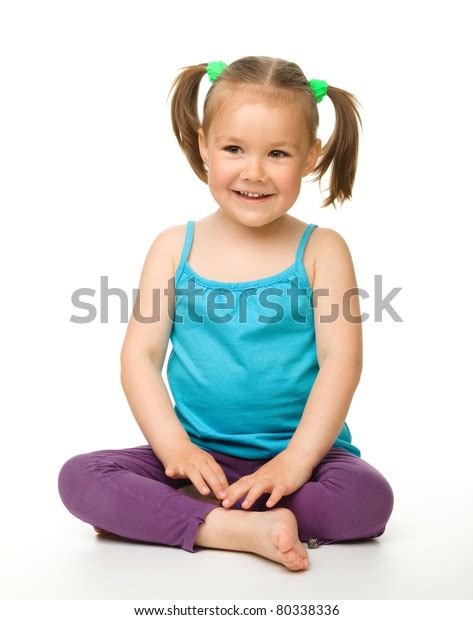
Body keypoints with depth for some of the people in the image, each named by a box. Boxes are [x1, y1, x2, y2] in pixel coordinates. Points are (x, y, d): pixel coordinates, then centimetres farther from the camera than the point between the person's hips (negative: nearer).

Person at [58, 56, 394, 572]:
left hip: (301, 453, 0)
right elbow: (140, 355, -1)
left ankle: (158, 515, -20)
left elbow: (341, 360, -9)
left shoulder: (321, 251, -1)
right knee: (79, 477, -18)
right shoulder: (174, 248, 3)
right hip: (199, 454, 1)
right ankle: (242, 530, -25)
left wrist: (296, 460, -20)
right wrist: (175, 446, -15)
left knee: (369, 499, -30)